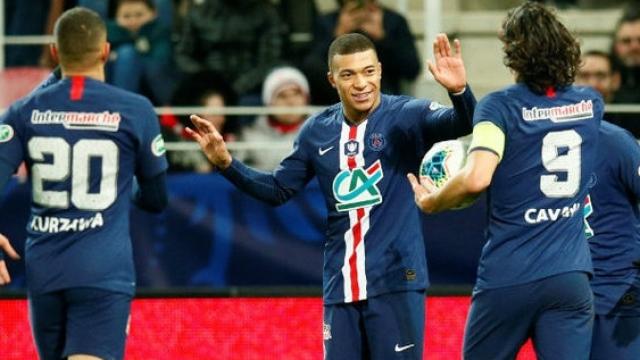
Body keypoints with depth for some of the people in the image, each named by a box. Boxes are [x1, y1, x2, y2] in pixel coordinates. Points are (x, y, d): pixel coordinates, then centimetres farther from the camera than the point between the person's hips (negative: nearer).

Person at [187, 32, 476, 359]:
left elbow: (459, 125, -25)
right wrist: (226, 163, 2)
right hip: (340, 286, 5)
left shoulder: (405, 116, -7)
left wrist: (458, 91, -46)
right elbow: (278, 190, 16)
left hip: (395, 281, -5)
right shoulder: (317, 131, 6)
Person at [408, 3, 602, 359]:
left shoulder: (501, 106, -8)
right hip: (570, 279, 3)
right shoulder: (592, 104, 7)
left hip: (507, 279, -3)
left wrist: (432, 202, -3)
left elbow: (476, 179, -22)